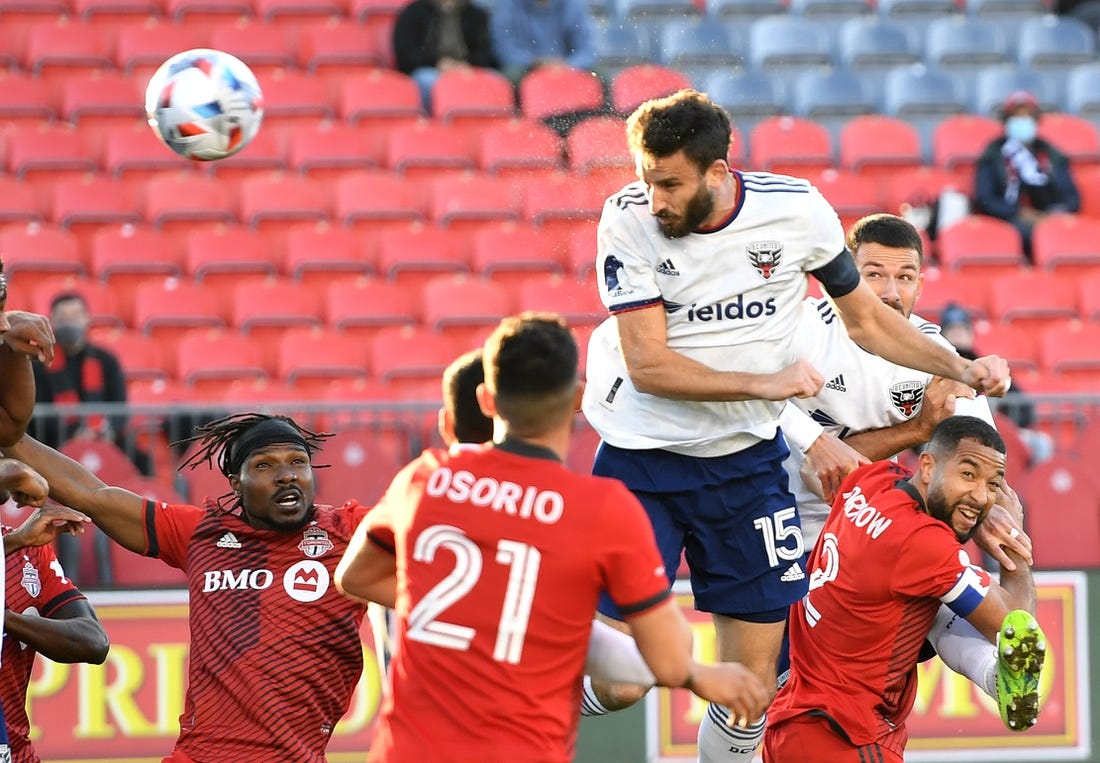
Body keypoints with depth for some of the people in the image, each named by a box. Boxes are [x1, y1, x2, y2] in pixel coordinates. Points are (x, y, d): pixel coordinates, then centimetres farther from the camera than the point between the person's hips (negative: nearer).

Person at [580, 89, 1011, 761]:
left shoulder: (796, 210, -8)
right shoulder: (629, 220, -14)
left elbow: (866, 319, 8)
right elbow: (648, 365, -17)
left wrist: (961, 367, -4)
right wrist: (763, 383, -25)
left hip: (746, 463, 2)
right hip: (640, 460, -2)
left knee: (753, 680, 2)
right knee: (617, 685, -8)